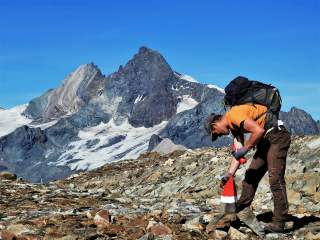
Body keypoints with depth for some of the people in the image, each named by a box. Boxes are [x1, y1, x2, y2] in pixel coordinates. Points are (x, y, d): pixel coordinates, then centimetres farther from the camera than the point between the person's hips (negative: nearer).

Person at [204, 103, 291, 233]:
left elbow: (259, 131, -28)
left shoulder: (233, 114, -17)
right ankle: (242, 205, 33)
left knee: (275, 177, -15)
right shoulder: (233, 125, 13)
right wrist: (229, 174, 4)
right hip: (266, 139, 11)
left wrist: (245, 148, -16)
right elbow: (238, 153, 11)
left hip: (277, 136, -11)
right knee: (251, 173, 18)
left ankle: (278, 222, -16)